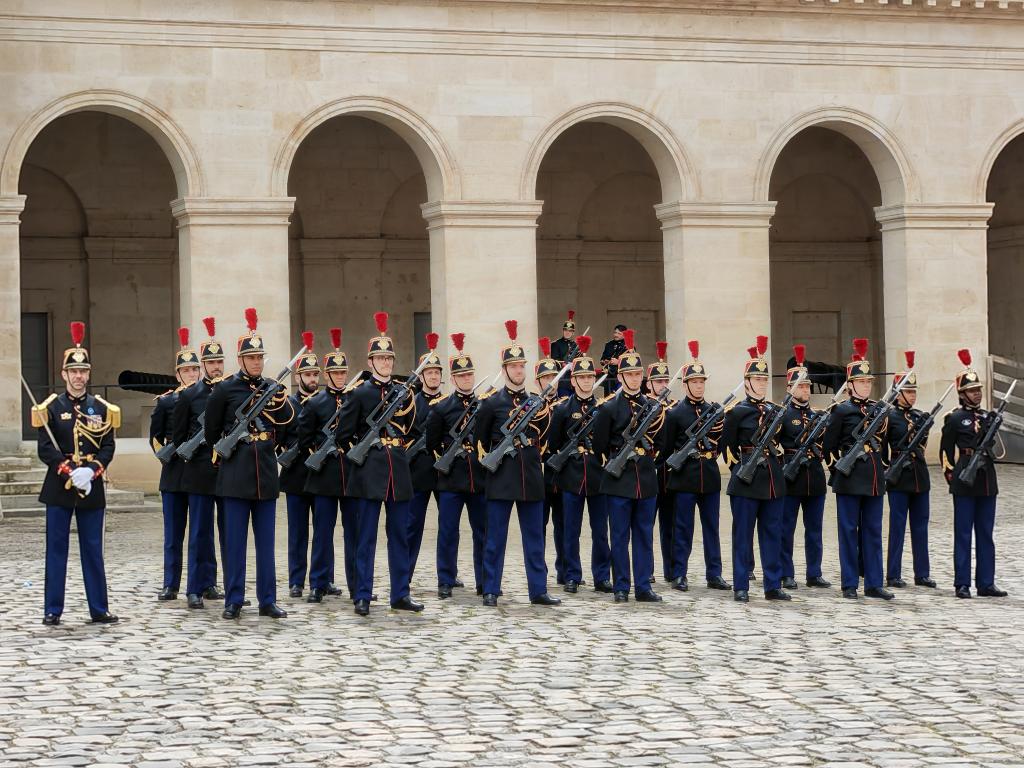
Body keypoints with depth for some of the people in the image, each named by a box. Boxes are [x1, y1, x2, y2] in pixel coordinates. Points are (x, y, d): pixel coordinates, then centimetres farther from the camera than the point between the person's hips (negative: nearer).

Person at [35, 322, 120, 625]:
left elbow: (108, 447, 2)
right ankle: (53, 610, 7)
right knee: (56, 550, 2)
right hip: (59, 488, -2)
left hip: (92, 489, 2)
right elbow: (44, 449, -5)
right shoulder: (51, 407, 0)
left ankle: (99, 609, 11)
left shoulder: (102, 408, 7)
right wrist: (69, 472, -17)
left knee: (93, 551, 7)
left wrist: (91, 471, -14)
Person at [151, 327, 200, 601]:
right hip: (174, 475, 0)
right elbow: (155, 436, 9)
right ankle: (171, 585, 7)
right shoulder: (165, 401, 3)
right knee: (174, 534, 3)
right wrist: (167, 455, -1)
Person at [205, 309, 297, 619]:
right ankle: (233, 600, 5)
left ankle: (267, 600, 10)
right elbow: (211, 431, 6)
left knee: (266, 541, 6)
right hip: (235, 474, -3)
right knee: (235, 540, 0)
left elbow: (288, 426, 14)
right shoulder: (225, 389, -3)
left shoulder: (273, 389, 8)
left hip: (266, 473, 3)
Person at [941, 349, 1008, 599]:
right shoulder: (954, 419, -4)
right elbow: (945, 452, -2)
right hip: (964, 483, -6)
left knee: (986, 535, 7)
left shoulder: (989, 416, 12)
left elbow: (991, 446, 17)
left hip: (987, 481, 6)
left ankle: (986, 583, 11)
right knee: (963, 534, -1)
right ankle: (962, 584, 2)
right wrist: (951, 475, -7)